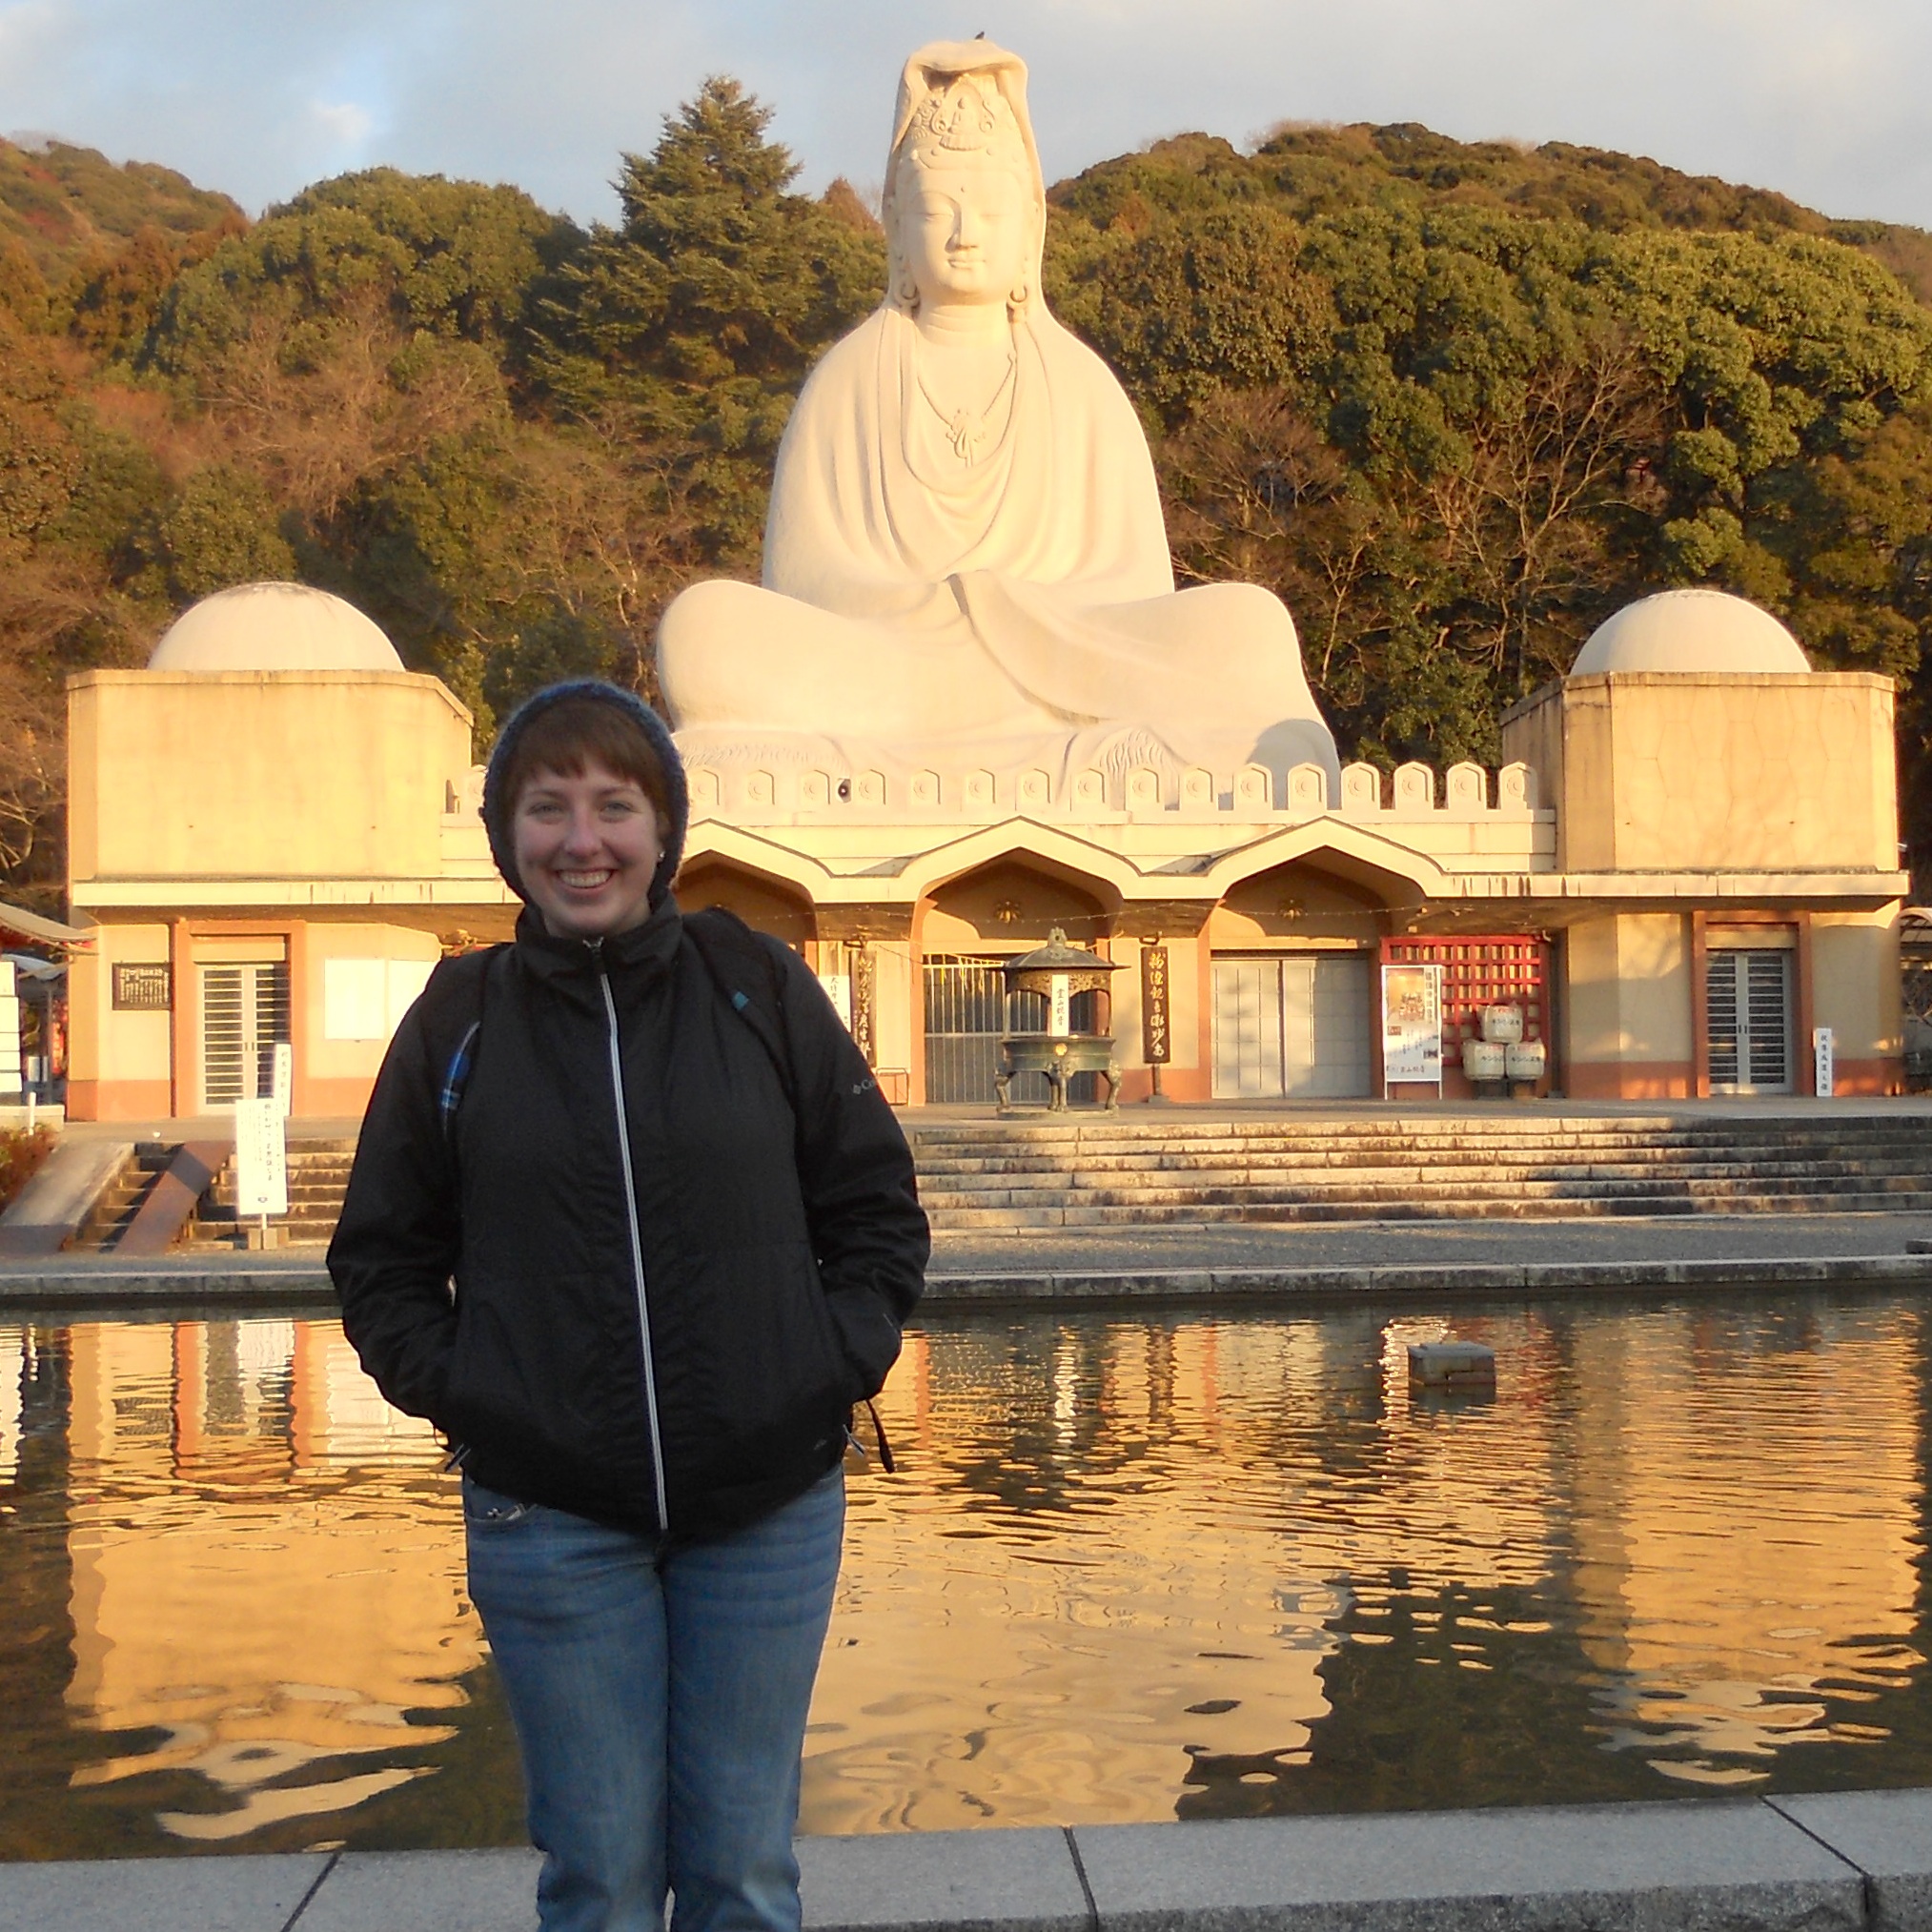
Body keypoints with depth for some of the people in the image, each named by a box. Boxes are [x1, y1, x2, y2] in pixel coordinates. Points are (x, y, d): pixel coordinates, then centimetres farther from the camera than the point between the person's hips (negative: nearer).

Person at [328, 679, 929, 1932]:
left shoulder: (761, 990, 0)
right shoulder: (459, 1020, 0)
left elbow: (877, 1206, 6)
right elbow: (384, 1256, 8)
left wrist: (839, 1366, -5)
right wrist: (455, 1392, -5)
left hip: (769, 1508, 0)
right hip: (550, 1521, 0)